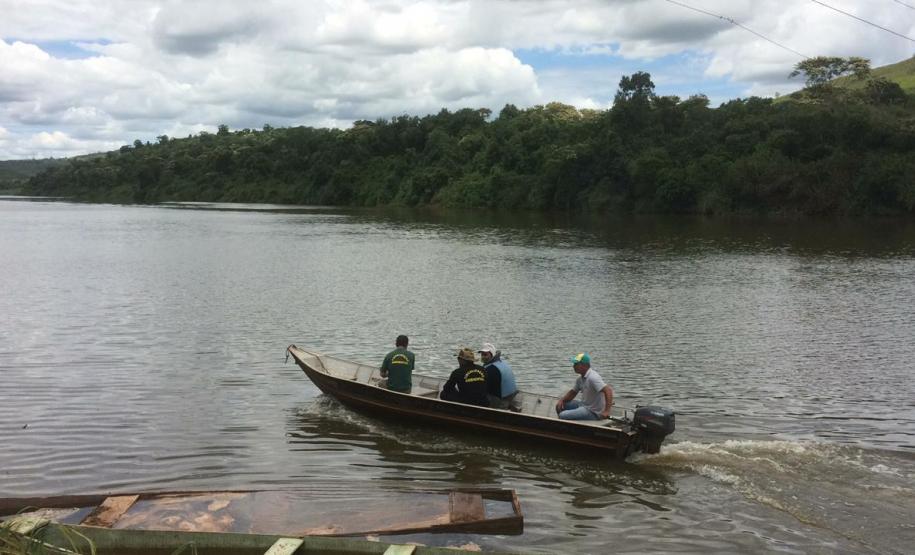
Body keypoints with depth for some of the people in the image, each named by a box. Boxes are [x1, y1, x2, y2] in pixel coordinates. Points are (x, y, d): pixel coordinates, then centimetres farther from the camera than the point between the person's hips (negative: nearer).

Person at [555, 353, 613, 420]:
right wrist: (562, 400, 2)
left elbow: (608, 390, -31)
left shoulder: (592, 377, -23)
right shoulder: (581, 378, 8)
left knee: (563, 416, -20)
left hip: (593, 413, -10)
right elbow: (573, 392, 20)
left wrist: (606, 411, -33)